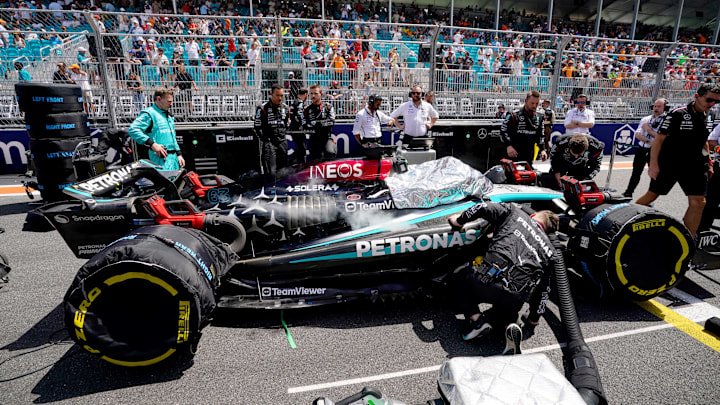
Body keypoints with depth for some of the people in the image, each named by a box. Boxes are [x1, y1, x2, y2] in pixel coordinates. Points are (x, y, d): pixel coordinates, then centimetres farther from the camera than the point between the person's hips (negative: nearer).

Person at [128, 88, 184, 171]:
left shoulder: (169, 115, 23)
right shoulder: (149, 113, -4)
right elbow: (133, 129, -16)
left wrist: (179, 154, 20)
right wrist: (152, 144, -22)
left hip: (174, 156, 9)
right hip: (161, 157, -9)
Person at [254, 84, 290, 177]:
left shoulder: (286, 108, 13)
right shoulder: (263, 108, -3)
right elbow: (257, 127, -1)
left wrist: (282, 136, 14)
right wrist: (264, 139, -3)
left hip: (282, 142, 5)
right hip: (268, 142, -5)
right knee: (271, 173, -13)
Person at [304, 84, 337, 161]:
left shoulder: (328, 107, 7)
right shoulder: (307, 110, 13)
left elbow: (331, 121, -8)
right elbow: (304, 127, 3)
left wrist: (318, 123, -14)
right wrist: (315, 130, -15)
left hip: (327, 138, -3)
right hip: (314, 140, 3)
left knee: (330, 153, -34)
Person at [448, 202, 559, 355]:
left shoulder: (514, 212, 13)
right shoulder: (549, 249, 22)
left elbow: (483, 207, -2)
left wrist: (460, 219, 15)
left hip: (489, 278, -4)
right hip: (516, 300, 4)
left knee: (462, 276, 29)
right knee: (507, 311, 38)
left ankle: (476, 319, 7)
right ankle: (510, 325, 1)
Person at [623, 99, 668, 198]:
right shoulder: (645, 119, 10)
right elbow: (637, 134, -1)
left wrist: (648, 129, -12)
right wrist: (648, 141, -17)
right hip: (641, 149, 4)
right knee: (636, 172, 12)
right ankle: (628, 193, 23)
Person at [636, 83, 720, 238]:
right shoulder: (678, 114, -10)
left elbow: (704, 142, 24)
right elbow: (659, 139, -14)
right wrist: (653, 164, -19)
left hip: (695, 167, 6)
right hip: (668, 165, -6)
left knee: (698, 202, -3)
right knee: (652, 195, 4)